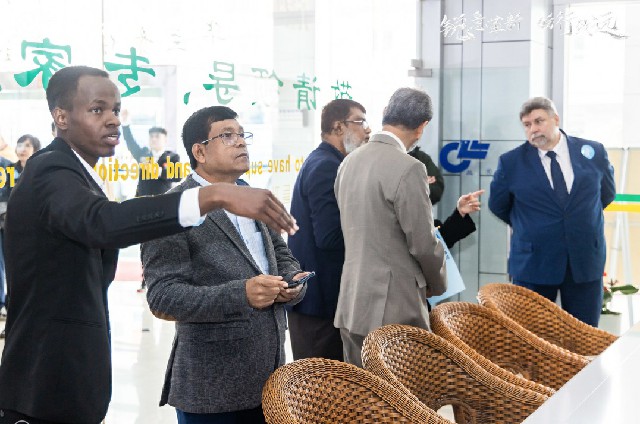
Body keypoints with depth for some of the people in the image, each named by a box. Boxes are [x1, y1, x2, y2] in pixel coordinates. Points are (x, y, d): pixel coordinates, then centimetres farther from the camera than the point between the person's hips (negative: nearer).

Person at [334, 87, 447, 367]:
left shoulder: (349, 162, 7)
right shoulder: (408, 169, -16)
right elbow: (423, 244, -12)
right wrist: (438, 285, 7)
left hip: (351, 304, 7)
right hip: (394, 309, -7)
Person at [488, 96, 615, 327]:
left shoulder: (593, 152, 0)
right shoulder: (511, 162, -4)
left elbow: (607, 193, 16)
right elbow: (498, 206, 10)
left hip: (586, 258, 2)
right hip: (534, 262, -1)